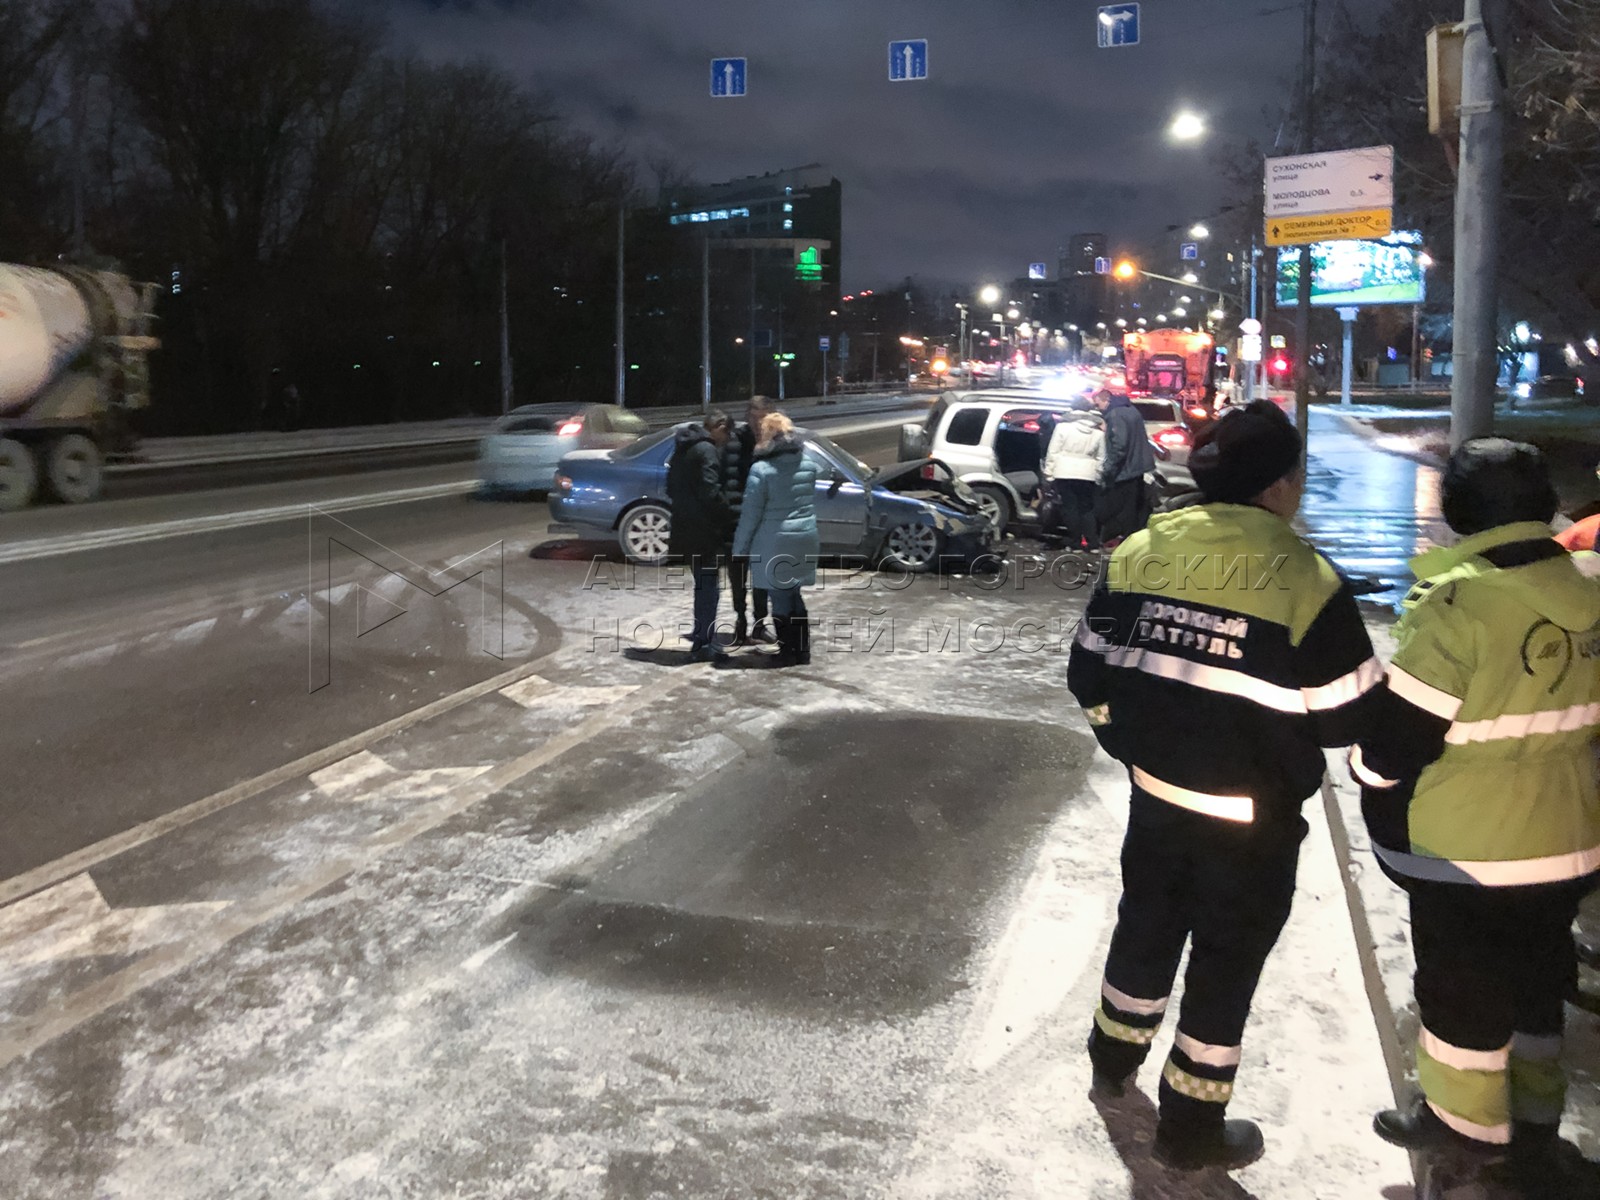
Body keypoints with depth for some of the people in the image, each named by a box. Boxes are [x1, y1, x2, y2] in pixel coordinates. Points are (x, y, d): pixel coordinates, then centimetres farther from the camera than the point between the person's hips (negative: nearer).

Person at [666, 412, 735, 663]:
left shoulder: (684, 447, 15)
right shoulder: (707, 450, -15)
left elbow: (671, 487, 21)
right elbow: (710, 491, -22)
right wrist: (730, 514, -11)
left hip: (686, 527, 9)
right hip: (703, 529, -9)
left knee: (703, 583, 20)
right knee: (708, 585, -3)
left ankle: (701, 635, 28)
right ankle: (704, 645, -2)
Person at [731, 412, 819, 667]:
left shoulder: (761, 469, -14)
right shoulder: (808, 465, 4)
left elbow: (750, 513, -11)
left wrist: (740, 547, -3)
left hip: (776, 543, -6)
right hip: (805, 540, 6)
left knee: (780, 598, 4)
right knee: (794, 595, 17)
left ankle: (787, 652, 9)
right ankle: (802, 650, 22)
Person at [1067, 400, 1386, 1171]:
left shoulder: (1137, 555, -5)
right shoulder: (1305, 582, -20)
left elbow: (1088, 674, 2)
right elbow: (1349, 717, -14)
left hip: (1155, 794, 5)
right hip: (1253, 817, -5)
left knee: (1145, 925, 25)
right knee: (1225, 963, 12)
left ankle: (1114, 1056, 46)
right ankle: (1192, 1128, 26)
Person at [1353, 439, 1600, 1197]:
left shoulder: (1459, 602, -23)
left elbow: (1399, 733, -19)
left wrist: (1372, 781, 0)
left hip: (1468, 847, -7)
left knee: (1460, 986, 13)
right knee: (1536, 979, 23)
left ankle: (1466, 1121, 30)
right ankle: (1533, 1126, 39)